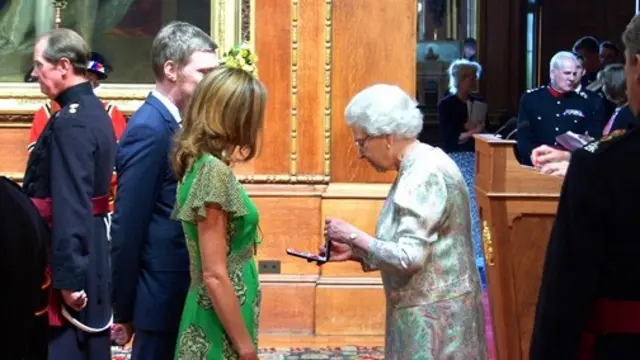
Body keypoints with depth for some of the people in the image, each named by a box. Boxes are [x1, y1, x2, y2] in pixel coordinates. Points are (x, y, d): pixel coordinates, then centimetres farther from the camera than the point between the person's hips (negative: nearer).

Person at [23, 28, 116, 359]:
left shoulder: (69, 121, -19)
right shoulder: (94, 111, 12)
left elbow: (70, 205, -23)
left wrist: (67, 276, -23)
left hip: (69, 257, -10)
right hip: (92, 254, 10)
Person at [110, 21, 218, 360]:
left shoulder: (171, 122, 10)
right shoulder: (149, 130, -18)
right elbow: (127, 227, -19)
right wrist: (124, 309, -14)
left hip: (178, 291, 9)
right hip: (163, 294, -9)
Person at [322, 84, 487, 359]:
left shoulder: (424, 175, -19)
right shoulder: (421, 166, 11)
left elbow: (409, 257, -24)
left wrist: (353, 236, -14)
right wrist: (355, 252, 5)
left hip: (433, 315, -9)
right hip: (430, 311, 9)